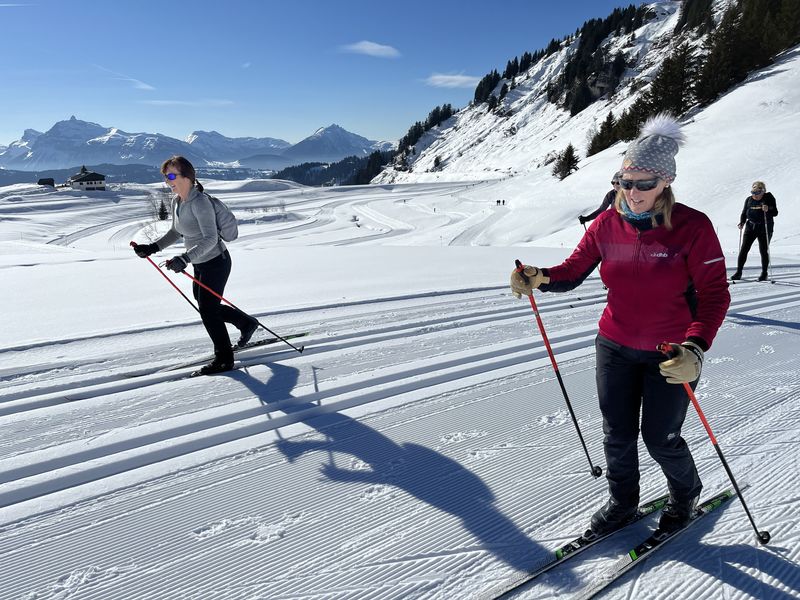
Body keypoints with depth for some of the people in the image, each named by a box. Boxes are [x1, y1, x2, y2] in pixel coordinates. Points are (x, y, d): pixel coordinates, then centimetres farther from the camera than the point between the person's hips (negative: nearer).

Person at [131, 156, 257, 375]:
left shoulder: (200, 202, -24)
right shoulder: (177, 203, 3)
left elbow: (210, 239, -30)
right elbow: (176, 233, 17)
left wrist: (184, 259, -39)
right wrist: (152, 248, 6)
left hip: (216, 262, -9)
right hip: (200, 264, 9)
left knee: (208, 311, -2)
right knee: (205, 306, 20)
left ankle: (224, 359, 15)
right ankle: (247, 323, 39)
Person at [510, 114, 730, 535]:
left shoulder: (693, 227, -16)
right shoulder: (606, 224, -6)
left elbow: (714, 294, -17)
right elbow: (573, 271, -2)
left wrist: (695, 349, -32)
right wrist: (539, 278, -24)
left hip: (672, 354, -3)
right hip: (615, 348, 3)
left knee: (659, 438, 9)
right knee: (617, 434, 13)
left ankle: (686, 494, 43)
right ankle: (622, 500, 41)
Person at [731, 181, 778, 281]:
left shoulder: (769, 199, -4)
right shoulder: (748, 200, 5)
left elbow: (775, 213, -9)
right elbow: (744, 213, 13)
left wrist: (767, 210, -28)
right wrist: (742, 222, -4)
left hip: (765, 228, -3)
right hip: (750, 227, 3)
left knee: (764, 251, 2)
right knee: (744, 249, -3)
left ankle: (764, 273, 16)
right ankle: (738, 272, 3)